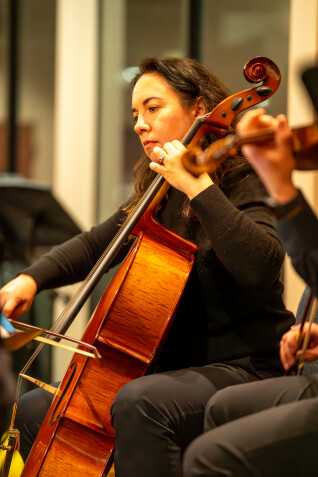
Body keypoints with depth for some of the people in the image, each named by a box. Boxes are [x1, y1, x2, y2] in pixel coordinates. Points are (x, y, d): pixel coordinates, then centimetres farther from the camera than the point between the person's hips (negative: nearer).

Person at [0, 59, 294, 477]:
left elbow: (261, 266, -30)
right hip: (169, 364, 9)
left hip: (240, 368, -9)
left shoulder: (239, 184, -10)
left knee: (138, 403, -39)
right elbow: (94, 246, 24)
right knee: (34, 410, 8)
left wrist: (198, 187, -28)